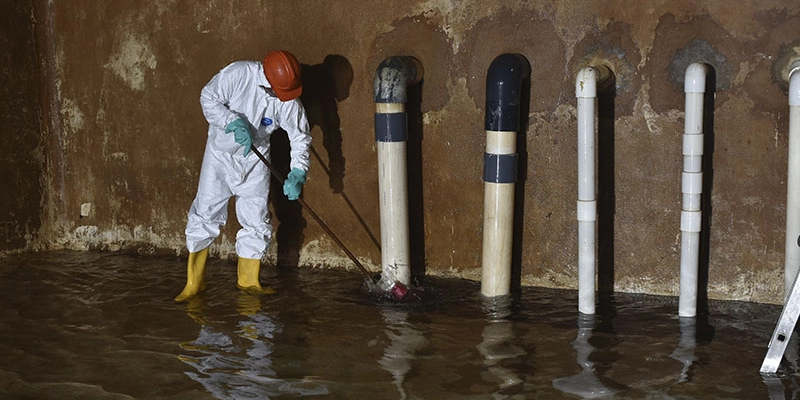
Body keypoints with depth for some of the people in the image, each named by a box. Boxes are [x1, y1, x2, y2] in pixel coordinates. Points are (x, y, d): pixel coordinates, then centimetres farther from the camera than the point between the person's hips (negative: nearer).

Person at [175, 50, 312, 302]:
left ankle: (248, 281, 18)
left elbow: (300, 137, -8)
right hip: (221, 152, -2)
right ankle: (194, 282, 7)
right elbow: (208, 98, -15)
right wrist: (233, 123, -27)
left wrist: (297, 173, -20)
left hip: (255, 158, 2)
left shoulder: (289, 99, -15)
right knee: (206, 212, -2)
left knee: (256, 219, 2)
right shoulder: (239, 74, -23)